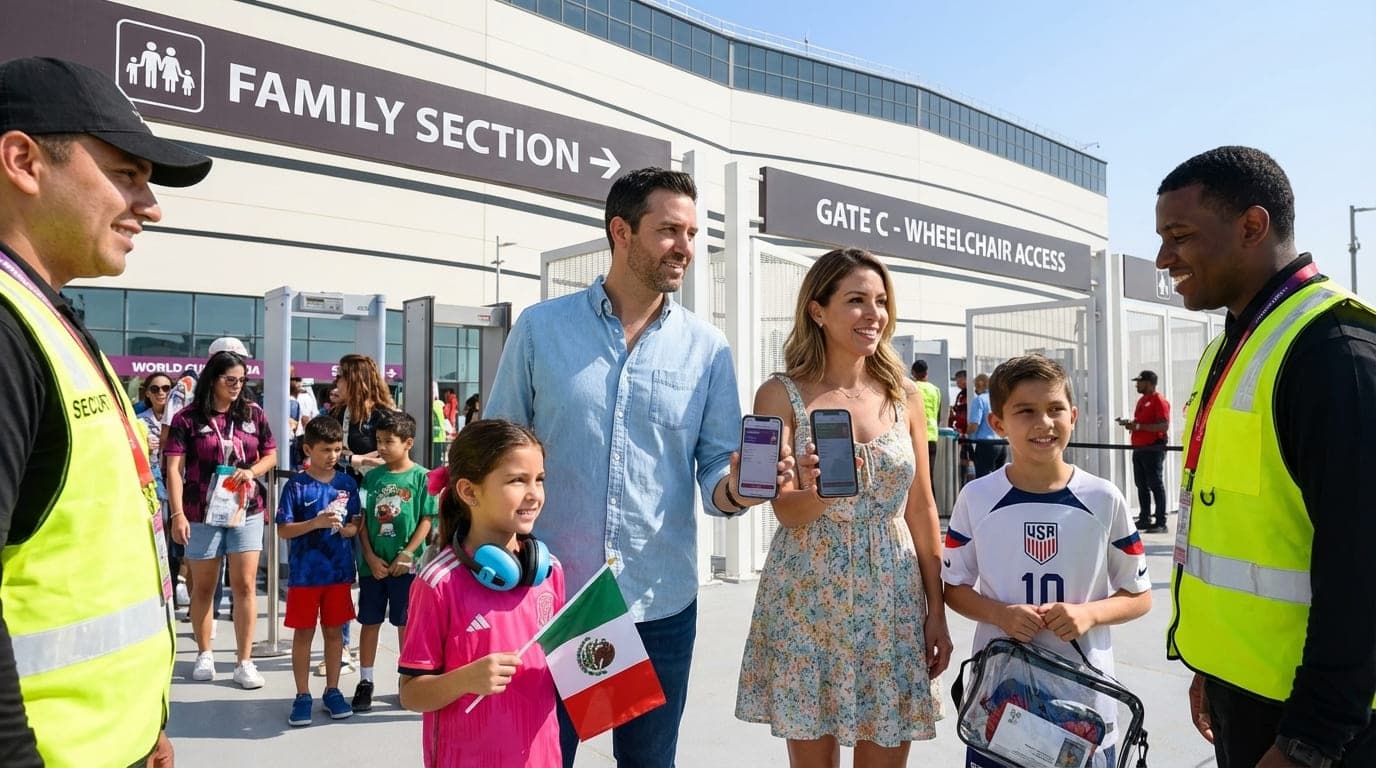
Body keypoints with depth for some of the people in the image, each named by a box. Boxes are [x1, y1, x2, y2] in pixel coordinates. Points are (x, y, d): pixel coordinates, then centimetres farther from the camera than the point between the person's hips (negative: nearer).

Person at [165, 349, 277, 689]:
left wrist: (252, 471, -9)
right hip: (202, 513, -1)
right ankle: (204, 654, 28)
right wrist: (177, 513, -13)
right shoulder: (188, 418, -5)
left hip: (247, 511, 2)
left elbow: (271, 455, 12)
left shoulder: (253, 413, 4)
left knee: (245, 585, -1)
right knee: (203, 586, 12)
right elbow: (174, 468, -6)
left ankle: (245, 661, 5)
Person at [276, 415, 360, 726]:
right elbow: (283, 529, -8)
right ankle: (303, 695, 19)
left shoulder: (347, 483, 2)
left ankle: (332, 691, 24)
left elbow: (357, 522, 10)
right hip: (304, 573, -3)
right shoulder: (296, 485, -7)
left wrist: (349, 529, -13)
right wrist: (316, 522, -22)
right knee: (303, 634, 8)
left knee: (334, 631, 12)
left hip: (340, 571, 3)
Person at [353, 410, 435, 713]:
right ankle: (365, 682, 21)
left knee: (405, 624, 9)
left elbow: (426, 520, -6)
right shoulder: (372, 476, 3)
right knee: (370, 622, 10)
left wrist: (406, 555, -12)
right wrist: (370, 557, -7)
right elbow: (362, 520, 3)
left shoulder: (421, 477, -5)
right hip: (373, 563, 2)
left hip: (406, 564, -2)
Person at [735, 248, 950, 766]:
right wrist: (820, 490, -33)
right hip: (808, 596, -2)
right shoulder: (782, 395, -5)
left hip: (893, 596, 3)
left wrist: (937, 611, 7)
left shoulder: (905, 396, 4)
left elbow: (921, 510, 7)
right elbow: (787, 512, -10)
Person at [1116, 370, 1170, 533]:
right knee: (1141, 485, 12)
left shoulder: (1159, 401, -10)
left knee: (1156, 485, -7)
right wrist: (1130, 423, 9)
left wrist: (1139, 426, -22)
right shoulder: (1142, 400, 18)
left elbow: (1164, 426, -20)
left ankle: (1161, 523, -4)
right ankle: (1144, 519, 20)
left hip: (1153, 449, -9)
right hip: (1139, 449, 9)